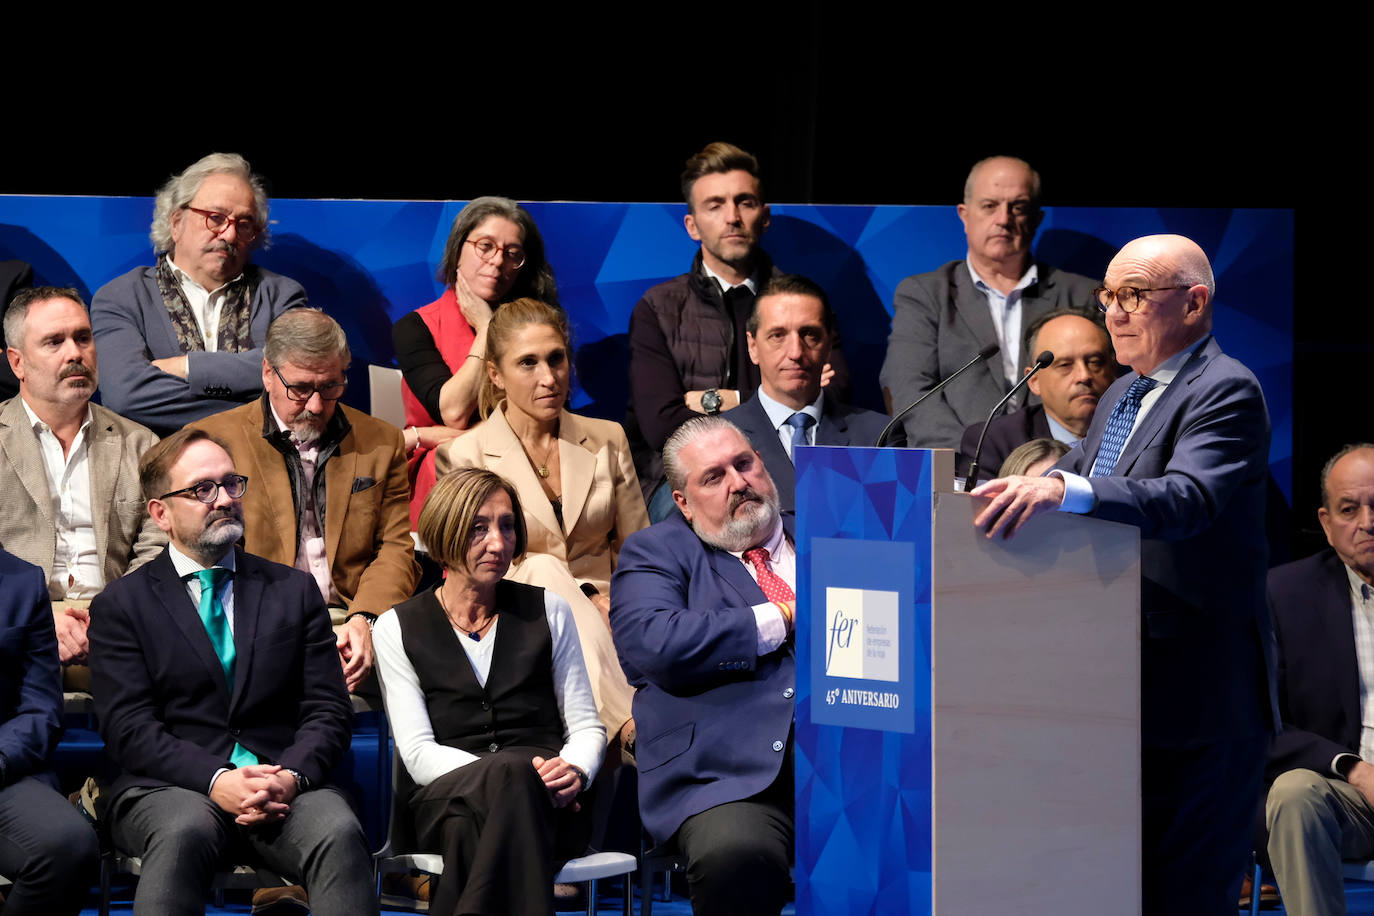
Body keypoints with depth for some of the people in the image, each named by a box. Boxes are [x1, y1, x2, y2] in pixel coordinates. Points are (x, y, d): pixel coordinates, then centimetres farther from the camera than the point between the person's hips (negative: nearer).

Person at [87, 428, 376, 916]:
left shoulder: (295, 591, 18)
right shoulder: (121, 605, 10)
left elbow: (327, 711, 11)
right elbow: (129, 728, -1)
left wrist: (290, 776, -12)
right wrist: (216, 781, -18)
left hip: (284, 784, 2)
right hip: (170, 788, -2)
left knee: (339, 833, -32)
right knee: (184, 831, -38)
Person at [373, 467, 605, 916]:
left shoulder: (548, 611, 16)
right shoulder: (398, 628, 11)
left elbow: (586, 726, 16)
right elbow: (418, 753, 1)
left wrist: (575, 770, -10)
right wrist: (508, 775, -17)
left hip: (545, 803, 1)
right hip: (442, 803, -1)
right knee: (511, 771, -39)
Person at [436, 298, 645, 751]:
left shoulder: (608, 440, 13)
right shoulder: (464, 457, 2)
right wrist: (581, 598, -15)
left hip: (601, 618, 2)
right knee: (542, 569, -36)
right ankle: (634, 725, -48)